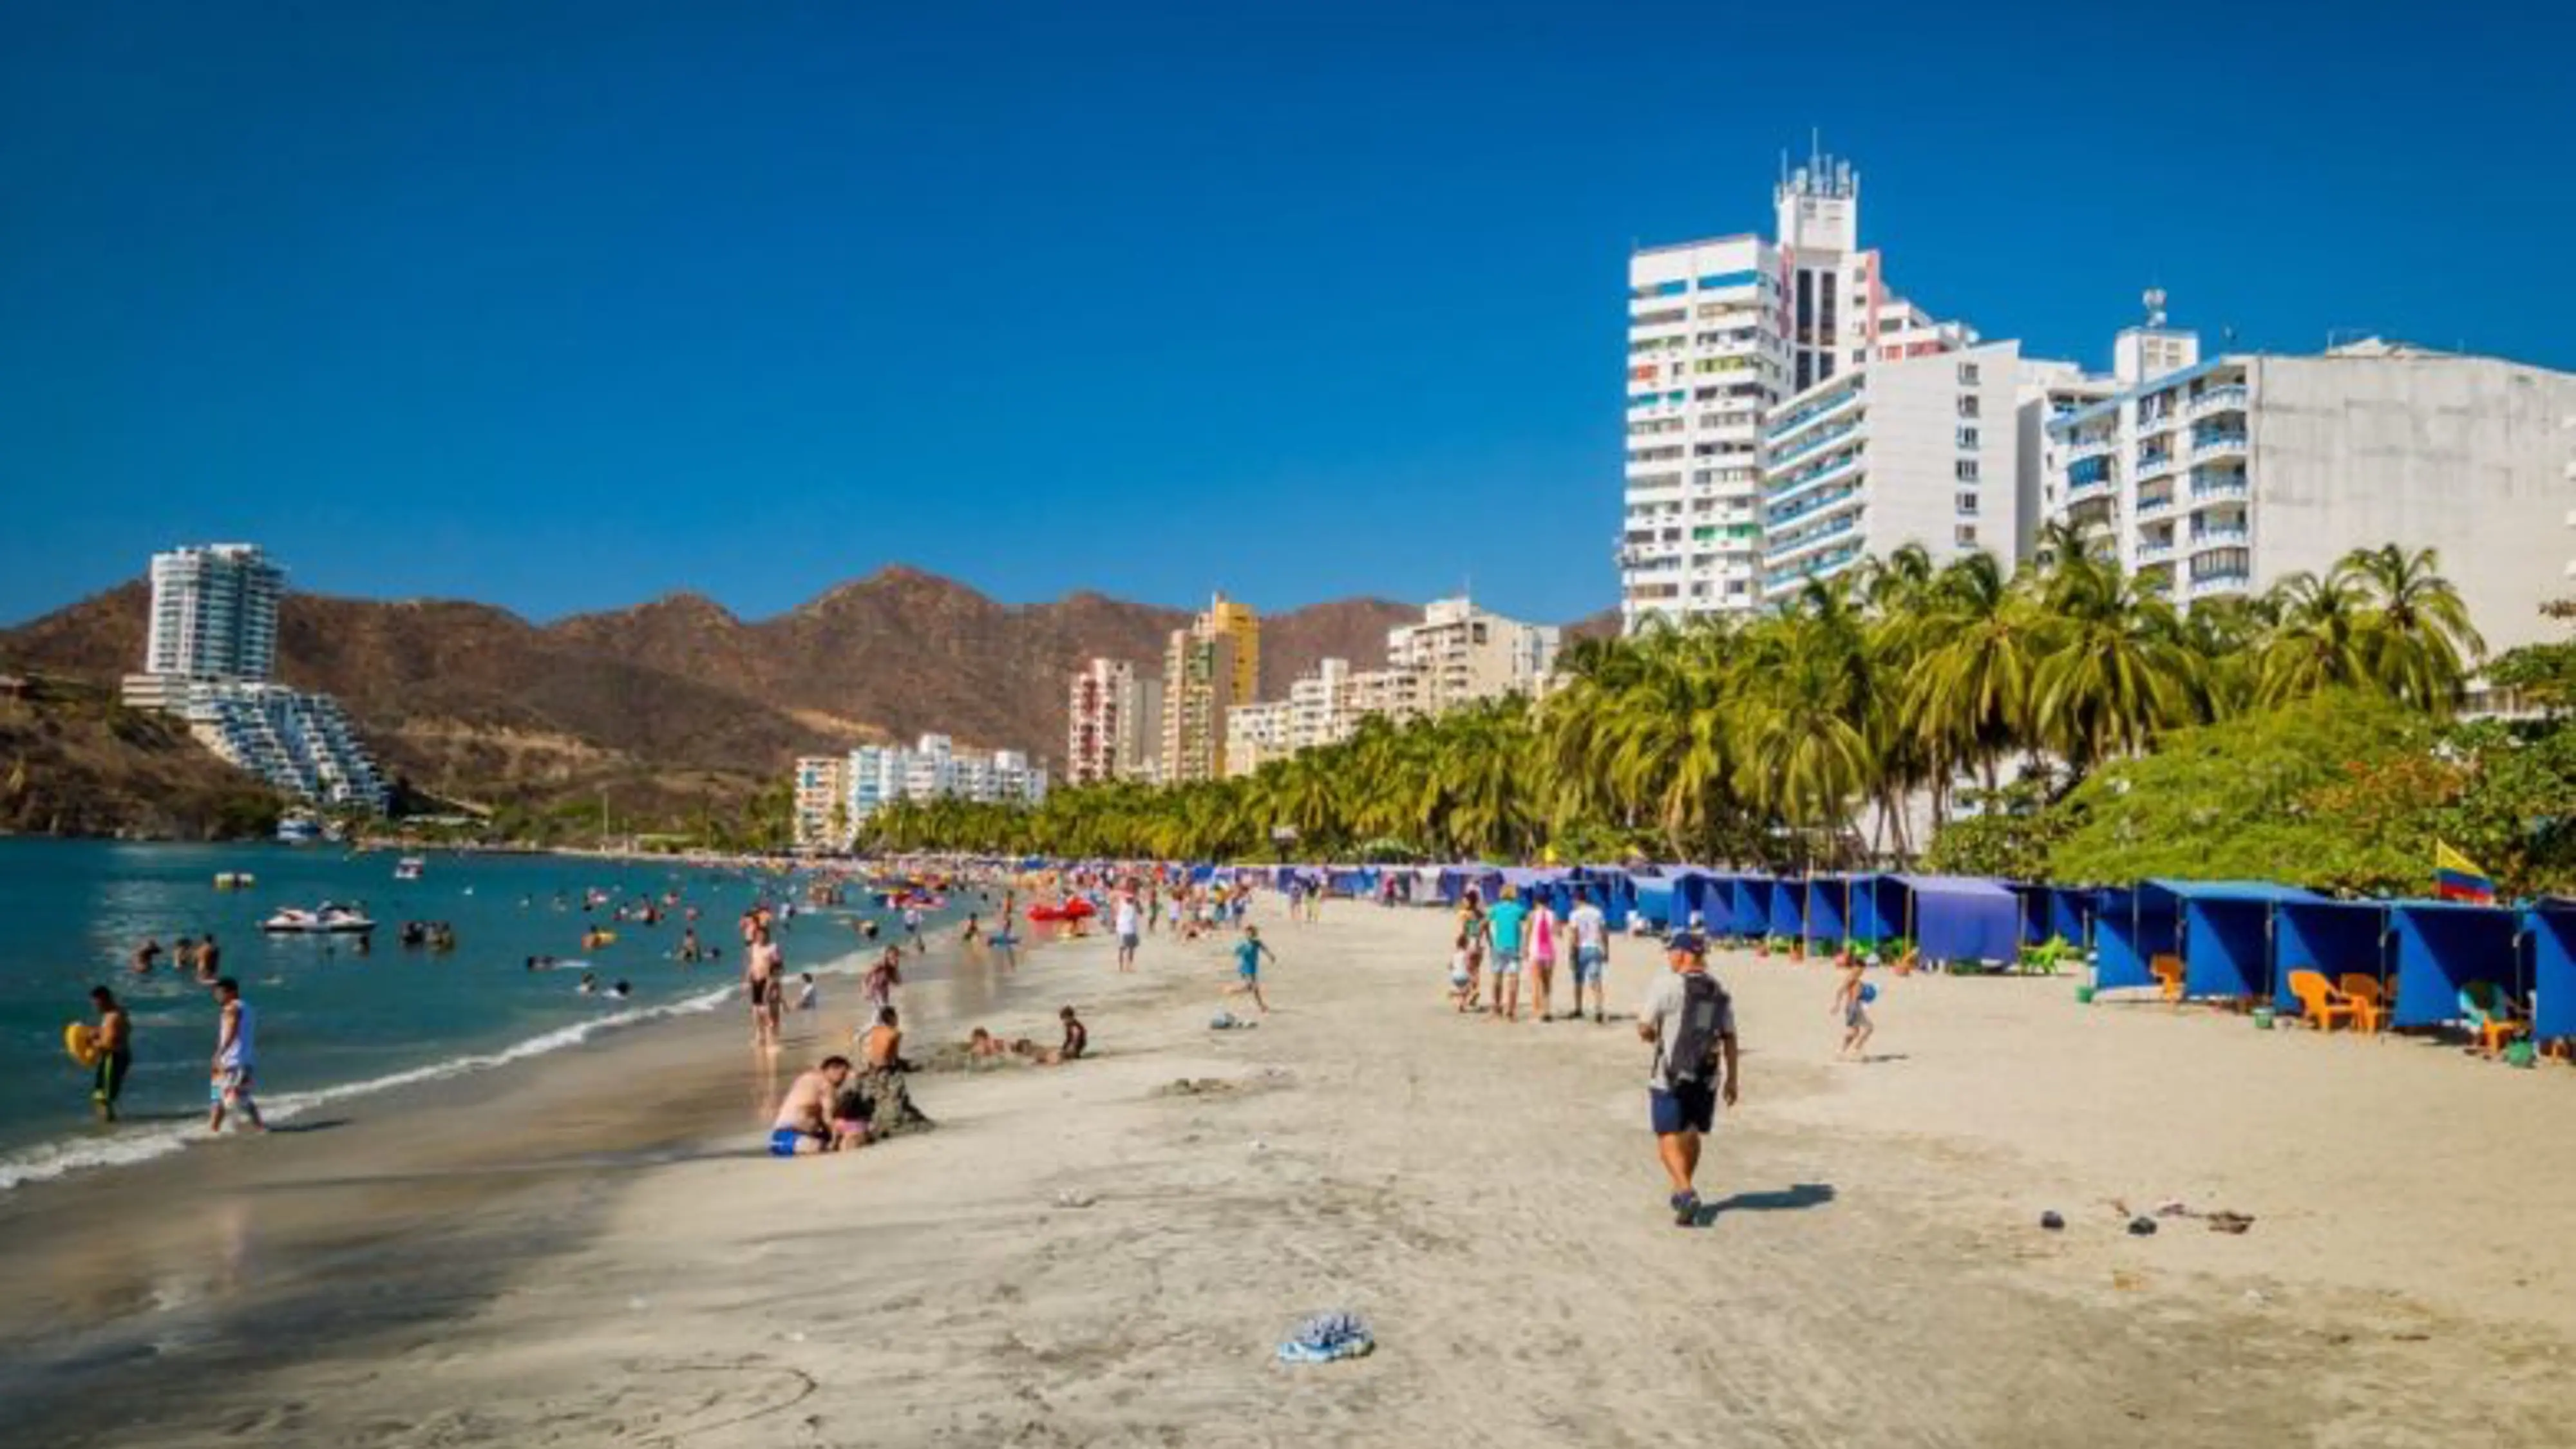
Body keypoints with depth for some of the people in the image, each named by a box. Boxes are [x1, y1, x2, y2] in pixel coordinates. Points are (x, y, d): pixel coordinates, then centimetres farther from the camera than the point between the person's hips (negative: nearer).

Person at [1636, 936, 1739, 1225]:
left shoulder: (1666, 984, -10)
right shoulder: (1719, 992, 8)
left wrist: (1655, 1036, 12)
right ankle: (1684, 1191, 32)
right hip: (1707, 1075, 6)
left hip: (1671, 1074, -6)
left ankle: (1686, 1193, -19)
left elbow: (1644, 1029, -11)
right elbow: (1729, 1038, 8)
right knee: (1691, 1134, 20)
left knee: (1668, 1137, -2)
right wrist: (1731, 1079, 12)